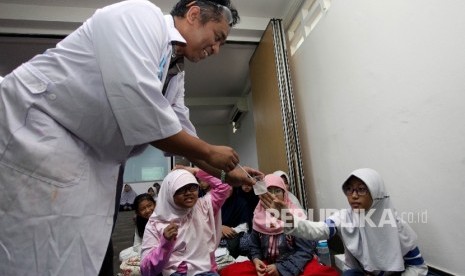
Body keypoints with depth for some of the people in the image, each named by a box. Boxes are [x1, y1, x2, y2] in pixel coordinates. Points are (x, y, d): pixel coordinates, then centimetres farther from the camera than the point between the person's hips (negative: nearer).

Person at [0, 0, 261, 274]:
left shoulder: (175, 74, 9)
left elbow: (183, 132, 15)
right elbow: (139, 110, -30)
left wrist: (227, 173, 13)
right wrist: (210, 152, -17)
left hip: (92, 160, 8)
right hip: (34, 134, -8)